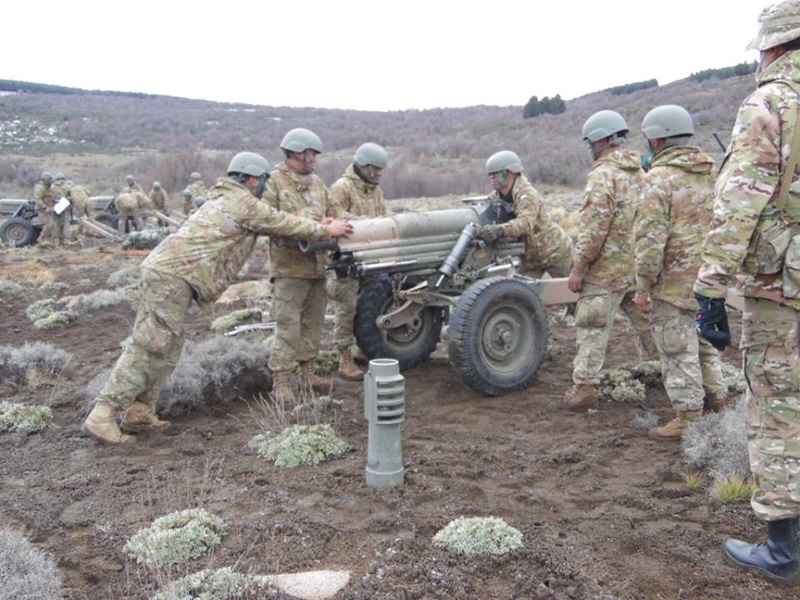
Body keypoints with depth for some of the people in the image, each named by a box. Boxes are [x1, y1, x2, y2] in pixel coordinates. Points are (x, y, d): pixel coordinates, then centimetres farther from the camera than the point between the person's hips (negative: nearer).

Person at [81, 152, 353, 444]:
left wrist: (319, 228, 29)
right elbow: (283, 224, 1)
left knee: (167, 347, 13)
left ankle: (140, 412, 17)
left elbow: (272, 224, 30)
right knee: (149, 347, -10)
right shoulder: (244, 202, -4)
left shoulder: (224, 198, 26)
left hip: (163, 270, 10)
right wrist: (325, 231, 14)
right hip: (174, 276, -10)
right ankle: (103, 414, -9)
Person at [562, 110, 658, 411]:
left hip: (608, 267, -8)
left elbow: (594, 227, -20)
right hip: (642, 266, 8)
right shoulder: (641, 171, 12)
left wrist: (578, 268, -15)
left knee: (592, 327, -2)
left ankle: (584, 389, 1)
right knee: (648, 321, 19)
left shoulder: (603, 174, -14)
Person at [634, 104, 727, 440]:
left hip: (673, 282, -8)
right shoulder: (711, 172, 11)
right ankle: (716, 405, 28)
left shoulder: (659, 178, -15)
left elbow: (651, 238, -19)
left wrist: (643, 285, -14)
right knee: (706, 344, 20)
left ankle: (688, 418, 6)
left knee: (678, 351, 0)